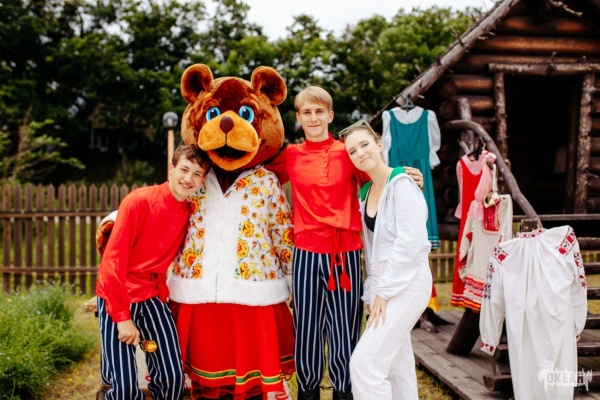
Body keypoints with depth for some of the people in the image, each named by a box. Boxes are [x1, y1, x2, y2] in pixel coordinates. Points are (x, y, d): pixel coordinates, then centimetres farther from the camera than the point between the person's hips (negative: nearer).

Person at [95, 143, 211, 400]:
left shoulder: (191, 212, 1)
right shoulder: (138, 201, -16)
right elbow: (113, 260, -17)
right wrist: (122, 317, -18)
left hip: (153, 298, 5)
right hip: (117, 297, -5)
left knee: (174, 378, 0)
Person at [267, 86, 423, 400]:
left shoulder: (347, 152, 1)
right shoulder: (290, 156, 8)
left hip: (344, 254, -1)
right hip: (306, 253, 2)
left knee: (344, 329, 5)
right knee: (306, 328, 10)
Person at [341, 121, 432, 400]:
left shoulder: (401, 183, -12)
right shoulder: (364, 192, 12)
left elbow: (411, 242, -20)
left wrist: (385, 290, -16)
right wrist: (372, 289, 9)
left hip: (407, 281, -8)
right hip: (383, 283, 8)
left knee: (364, 364, -13)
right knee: (396, 367, 12)